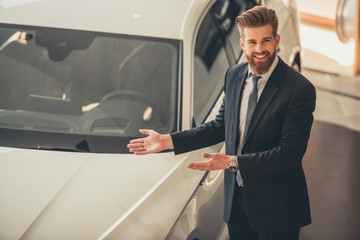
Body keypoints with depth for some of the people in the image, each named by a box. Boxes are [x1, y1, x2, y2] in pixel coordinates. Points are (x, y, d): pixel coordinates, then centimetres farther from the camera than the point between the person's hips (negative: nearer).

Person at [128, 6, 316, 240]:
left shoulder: (300, 89, -19)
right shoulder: (234, 76, 2)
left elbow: (290, 153, -22)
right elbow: (221, 126, 12)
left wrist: (232, 162, -27)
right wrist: (168, 141, 5)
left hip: (276, 209, -5)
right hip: (237, 199, 6)